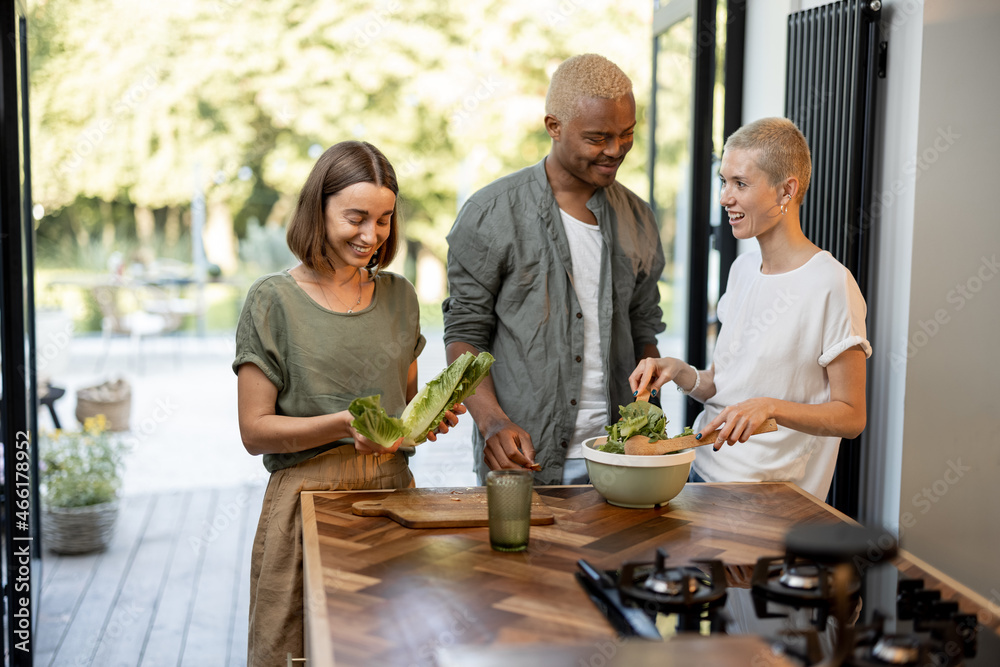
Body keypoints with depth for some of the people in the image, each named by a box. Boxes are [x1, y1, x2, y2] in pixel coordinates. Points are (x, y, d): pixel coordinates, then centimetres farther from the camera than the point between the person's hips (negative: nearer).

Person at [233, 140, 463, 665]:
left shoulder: (398, 296, 10)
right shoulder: (274, 301, -5)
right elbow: (255, 430, -6)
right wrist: (343, 424, -20)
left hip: (392, 491, 4)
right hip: (307, 498, -4)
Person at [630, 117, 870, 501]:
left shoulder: (831, 285, -12)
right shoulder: (742, 268, 11)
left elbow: (851, 416, -10)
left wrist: (769, 407, -24)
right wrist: (683, 374, -2)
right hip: (703, 468, 7)